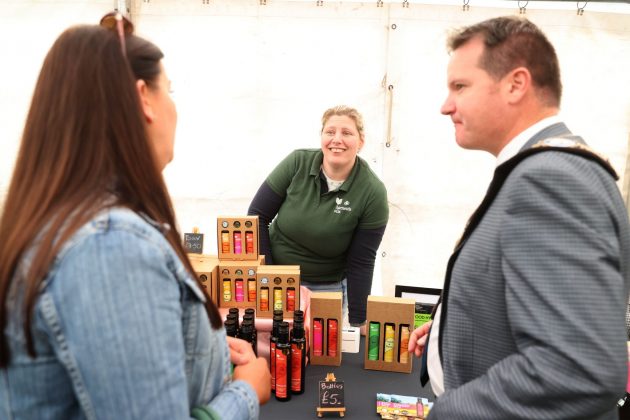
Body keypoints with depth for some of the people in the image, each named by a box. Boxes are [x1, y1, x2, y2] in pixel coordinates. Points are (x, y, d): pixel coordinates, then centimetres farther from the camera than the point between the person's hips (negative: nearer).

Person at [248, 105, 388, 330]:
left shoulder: (373, 193, -16)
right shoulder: (297, 163, -14)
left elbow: (360, 262, -12)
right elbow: (257, 215, -7)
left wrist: (358, 321, -10)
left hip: (328, 287, -1)